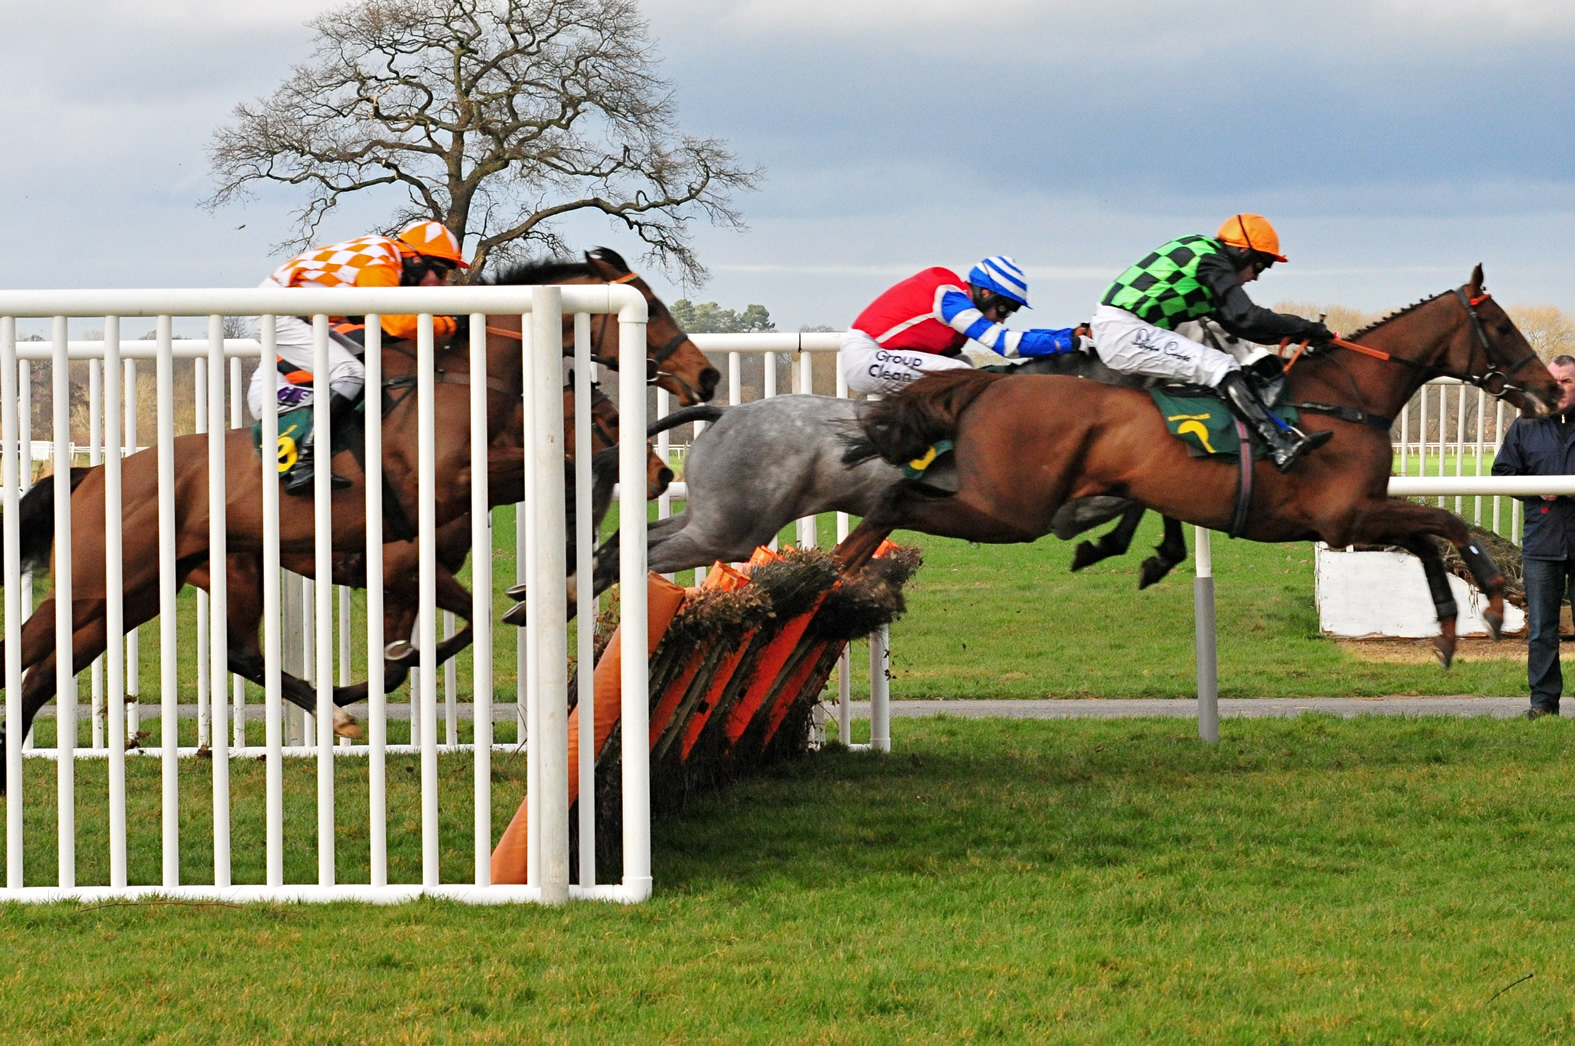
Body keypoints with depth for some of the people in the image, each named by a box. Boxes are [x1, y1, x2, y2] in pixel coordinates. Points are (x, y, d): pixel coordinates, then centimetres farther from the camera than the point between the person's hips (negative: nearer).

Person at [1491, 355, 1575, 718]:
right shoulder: (1526, 426, 10)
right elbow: (1503, 471, 12)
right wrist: (1535, 490, -5)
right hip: (1542, 542, 2)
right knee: (1541, 628, 2)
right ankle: (1544, 698, 8)